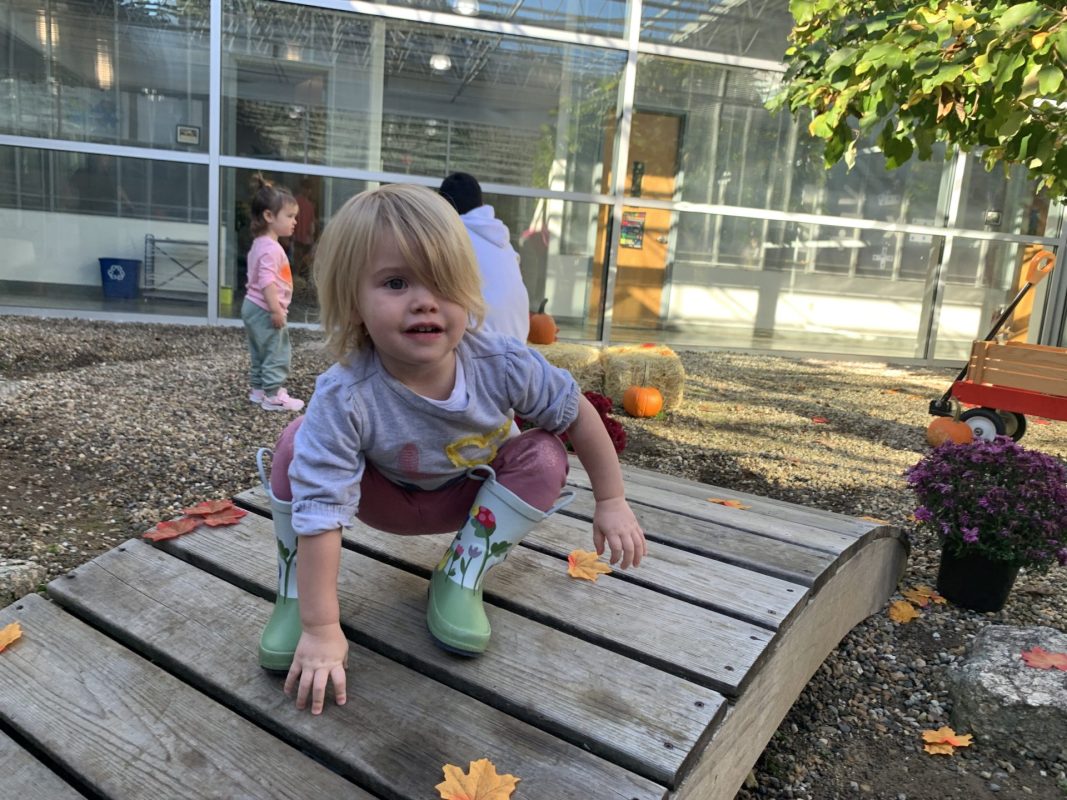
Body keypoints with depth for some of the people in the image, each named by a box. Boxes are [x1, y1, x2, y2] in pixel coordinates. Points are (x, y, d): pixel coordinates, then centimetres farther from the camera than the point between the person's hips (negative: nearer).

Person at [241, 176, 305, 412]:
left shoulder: (260, 244, 14)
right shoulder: (271, 248, -20)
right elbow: (267, 280, -28)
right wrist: (276, 310, -28)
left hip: (254, 307, 11)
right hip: (265, 311, -11)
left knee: (260, 353, 18)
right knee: (277, 353, -3)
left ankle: (259, 389, 27)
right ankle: (273, 396, 1)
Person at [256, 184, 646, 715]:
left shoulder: (503, 365, -31)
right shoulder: (343, 398, -37)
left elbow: (577, 412, -14)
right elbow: (321, 513, -36)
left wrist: (611, 501, -9)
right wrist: (320, 628, -35)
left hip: (467, 497, 2)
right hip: (384, 497, -2)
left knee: (543, 456, -23)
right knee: (298, 442, -27)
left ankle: (462, 579, -9)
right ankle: (294, 595, -7)